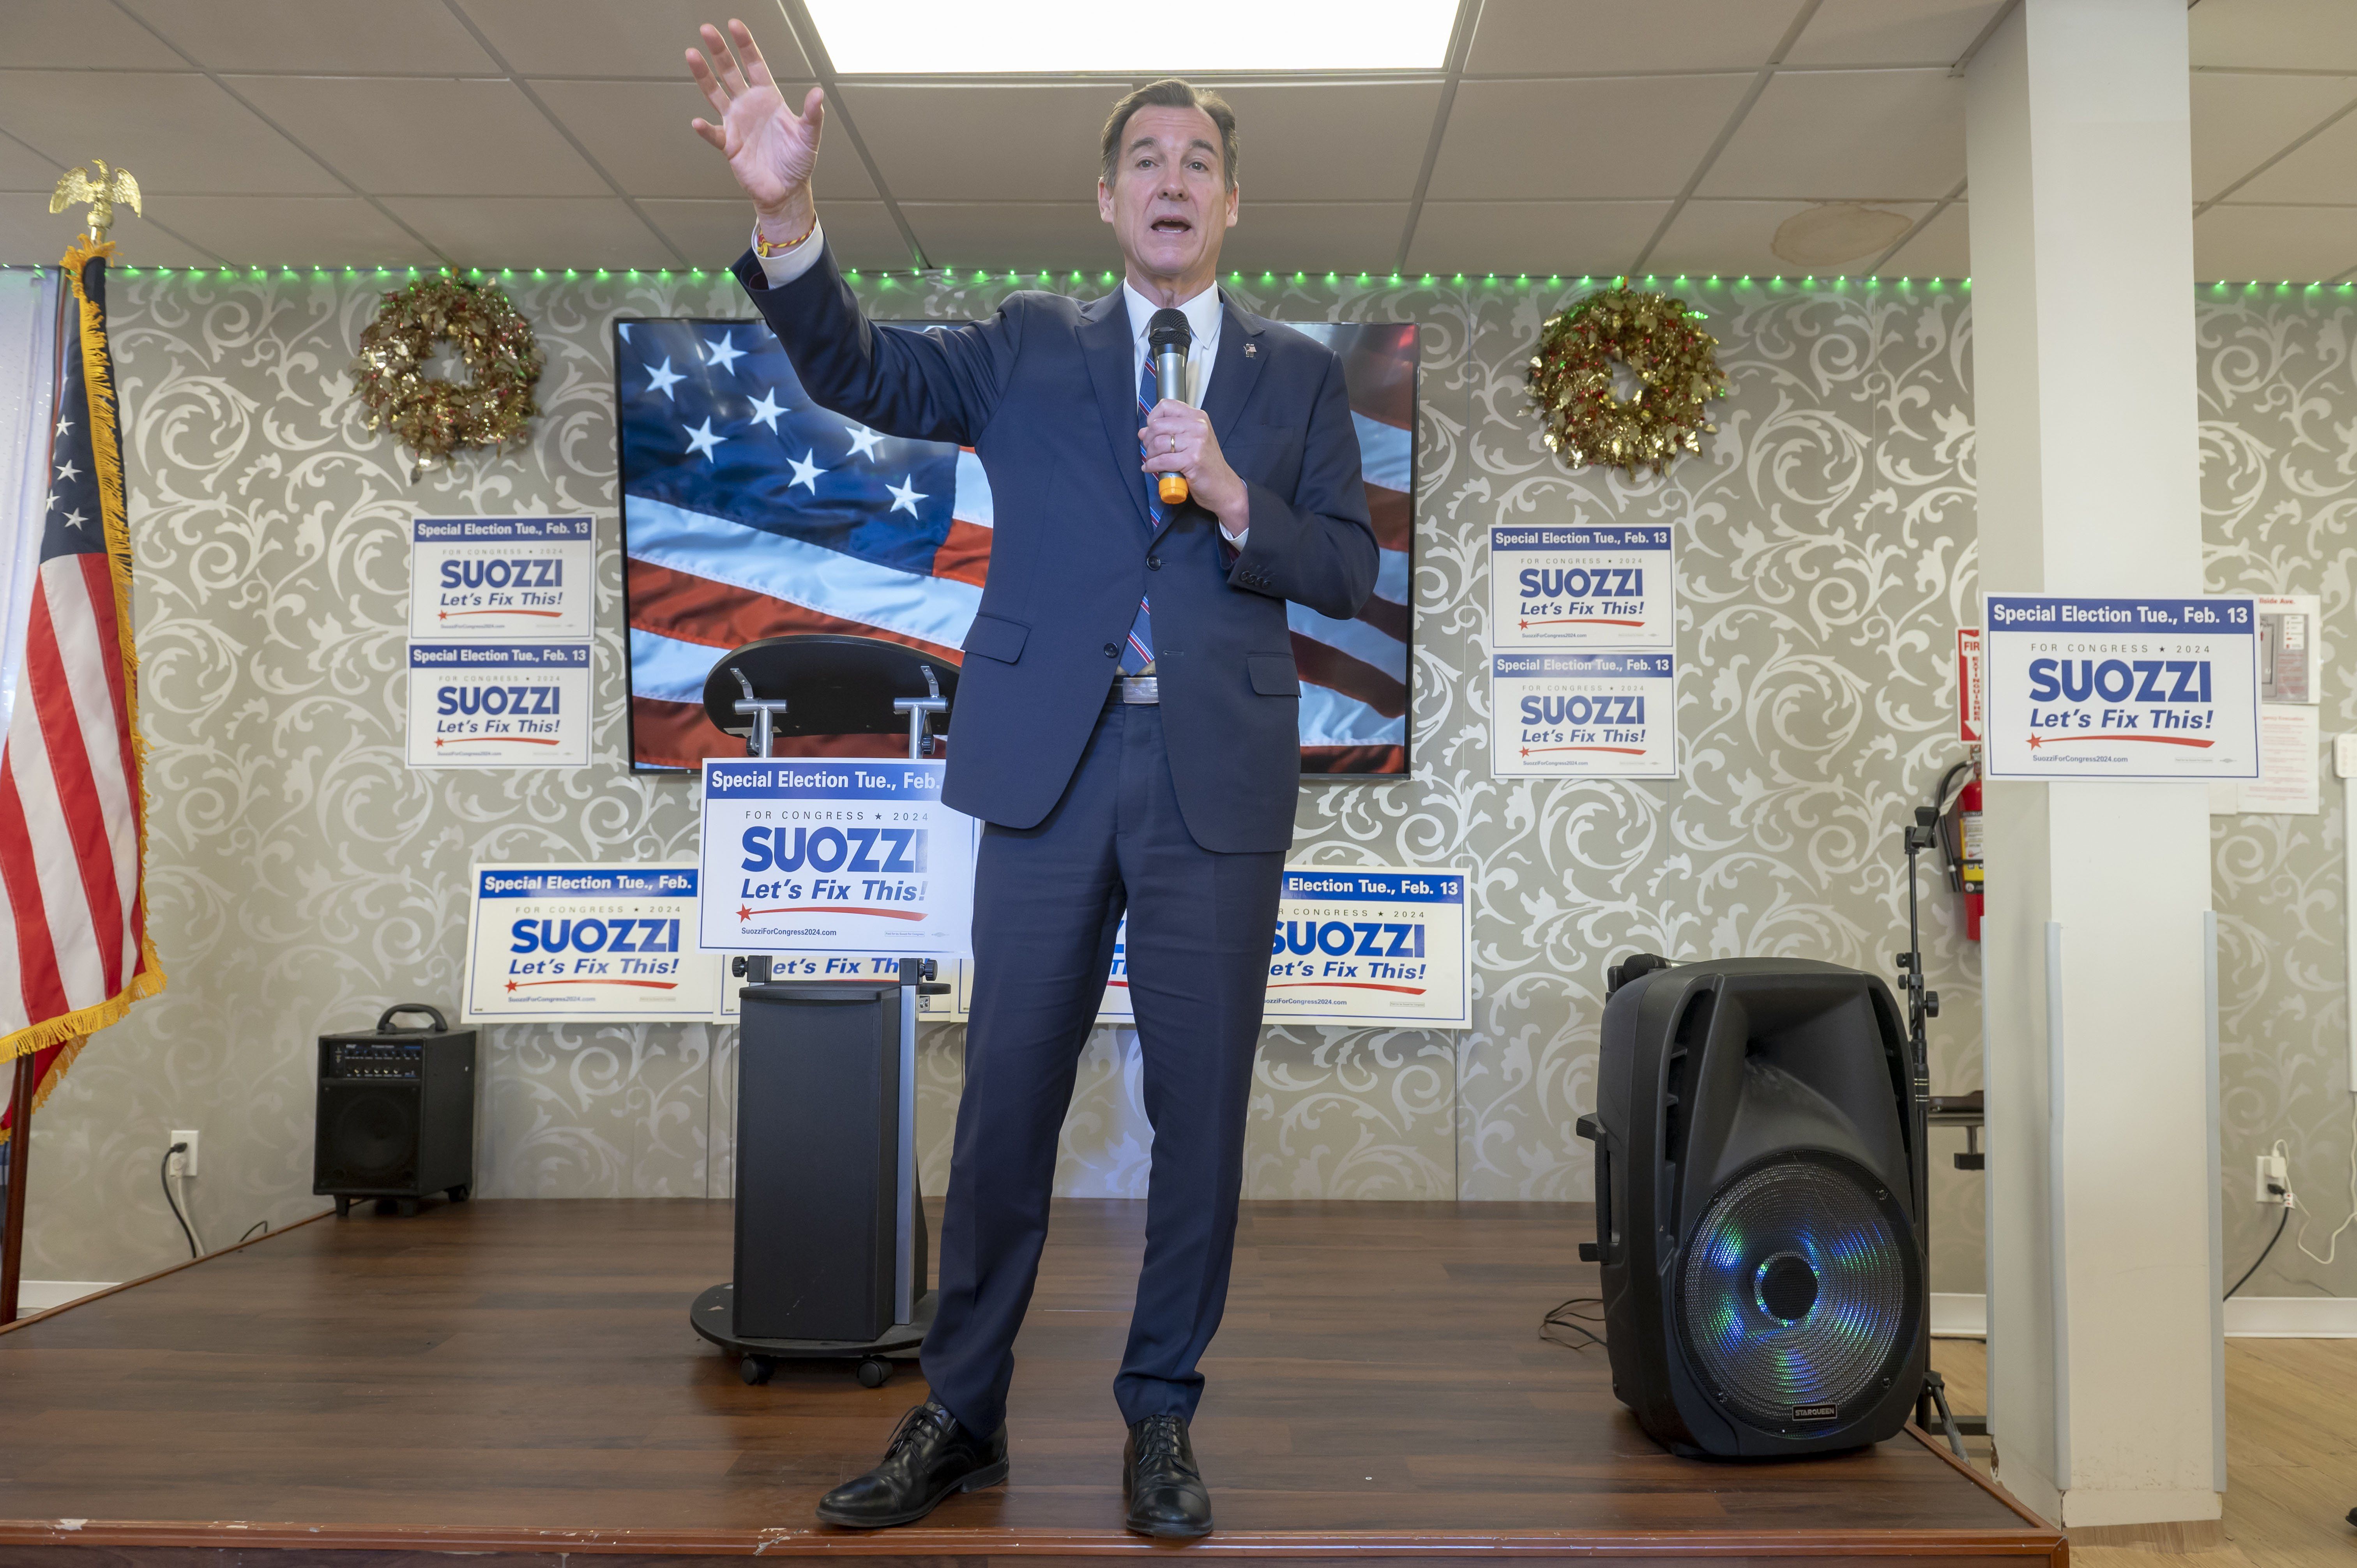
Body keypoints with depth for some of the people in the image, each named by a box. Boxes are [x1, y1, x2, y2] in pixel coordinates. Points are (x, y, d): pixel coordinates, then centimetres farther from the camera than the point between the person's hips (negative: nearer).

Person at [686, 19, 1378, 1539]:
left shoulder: (1299, 372, 12)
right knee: (1006, 1099, 5)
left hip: (1218, 776, 1)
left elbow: (1349, 572, 7)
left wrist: (1234, 499, -11)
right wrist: (790, 214, -20)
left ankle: (1162, 1417, 22)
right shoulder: (1030, 347, 11)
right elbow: (860, 368, -3)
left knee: (1202, 1106, 5)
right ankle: (962, 1417, 21)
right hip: (1051, 765, 0)